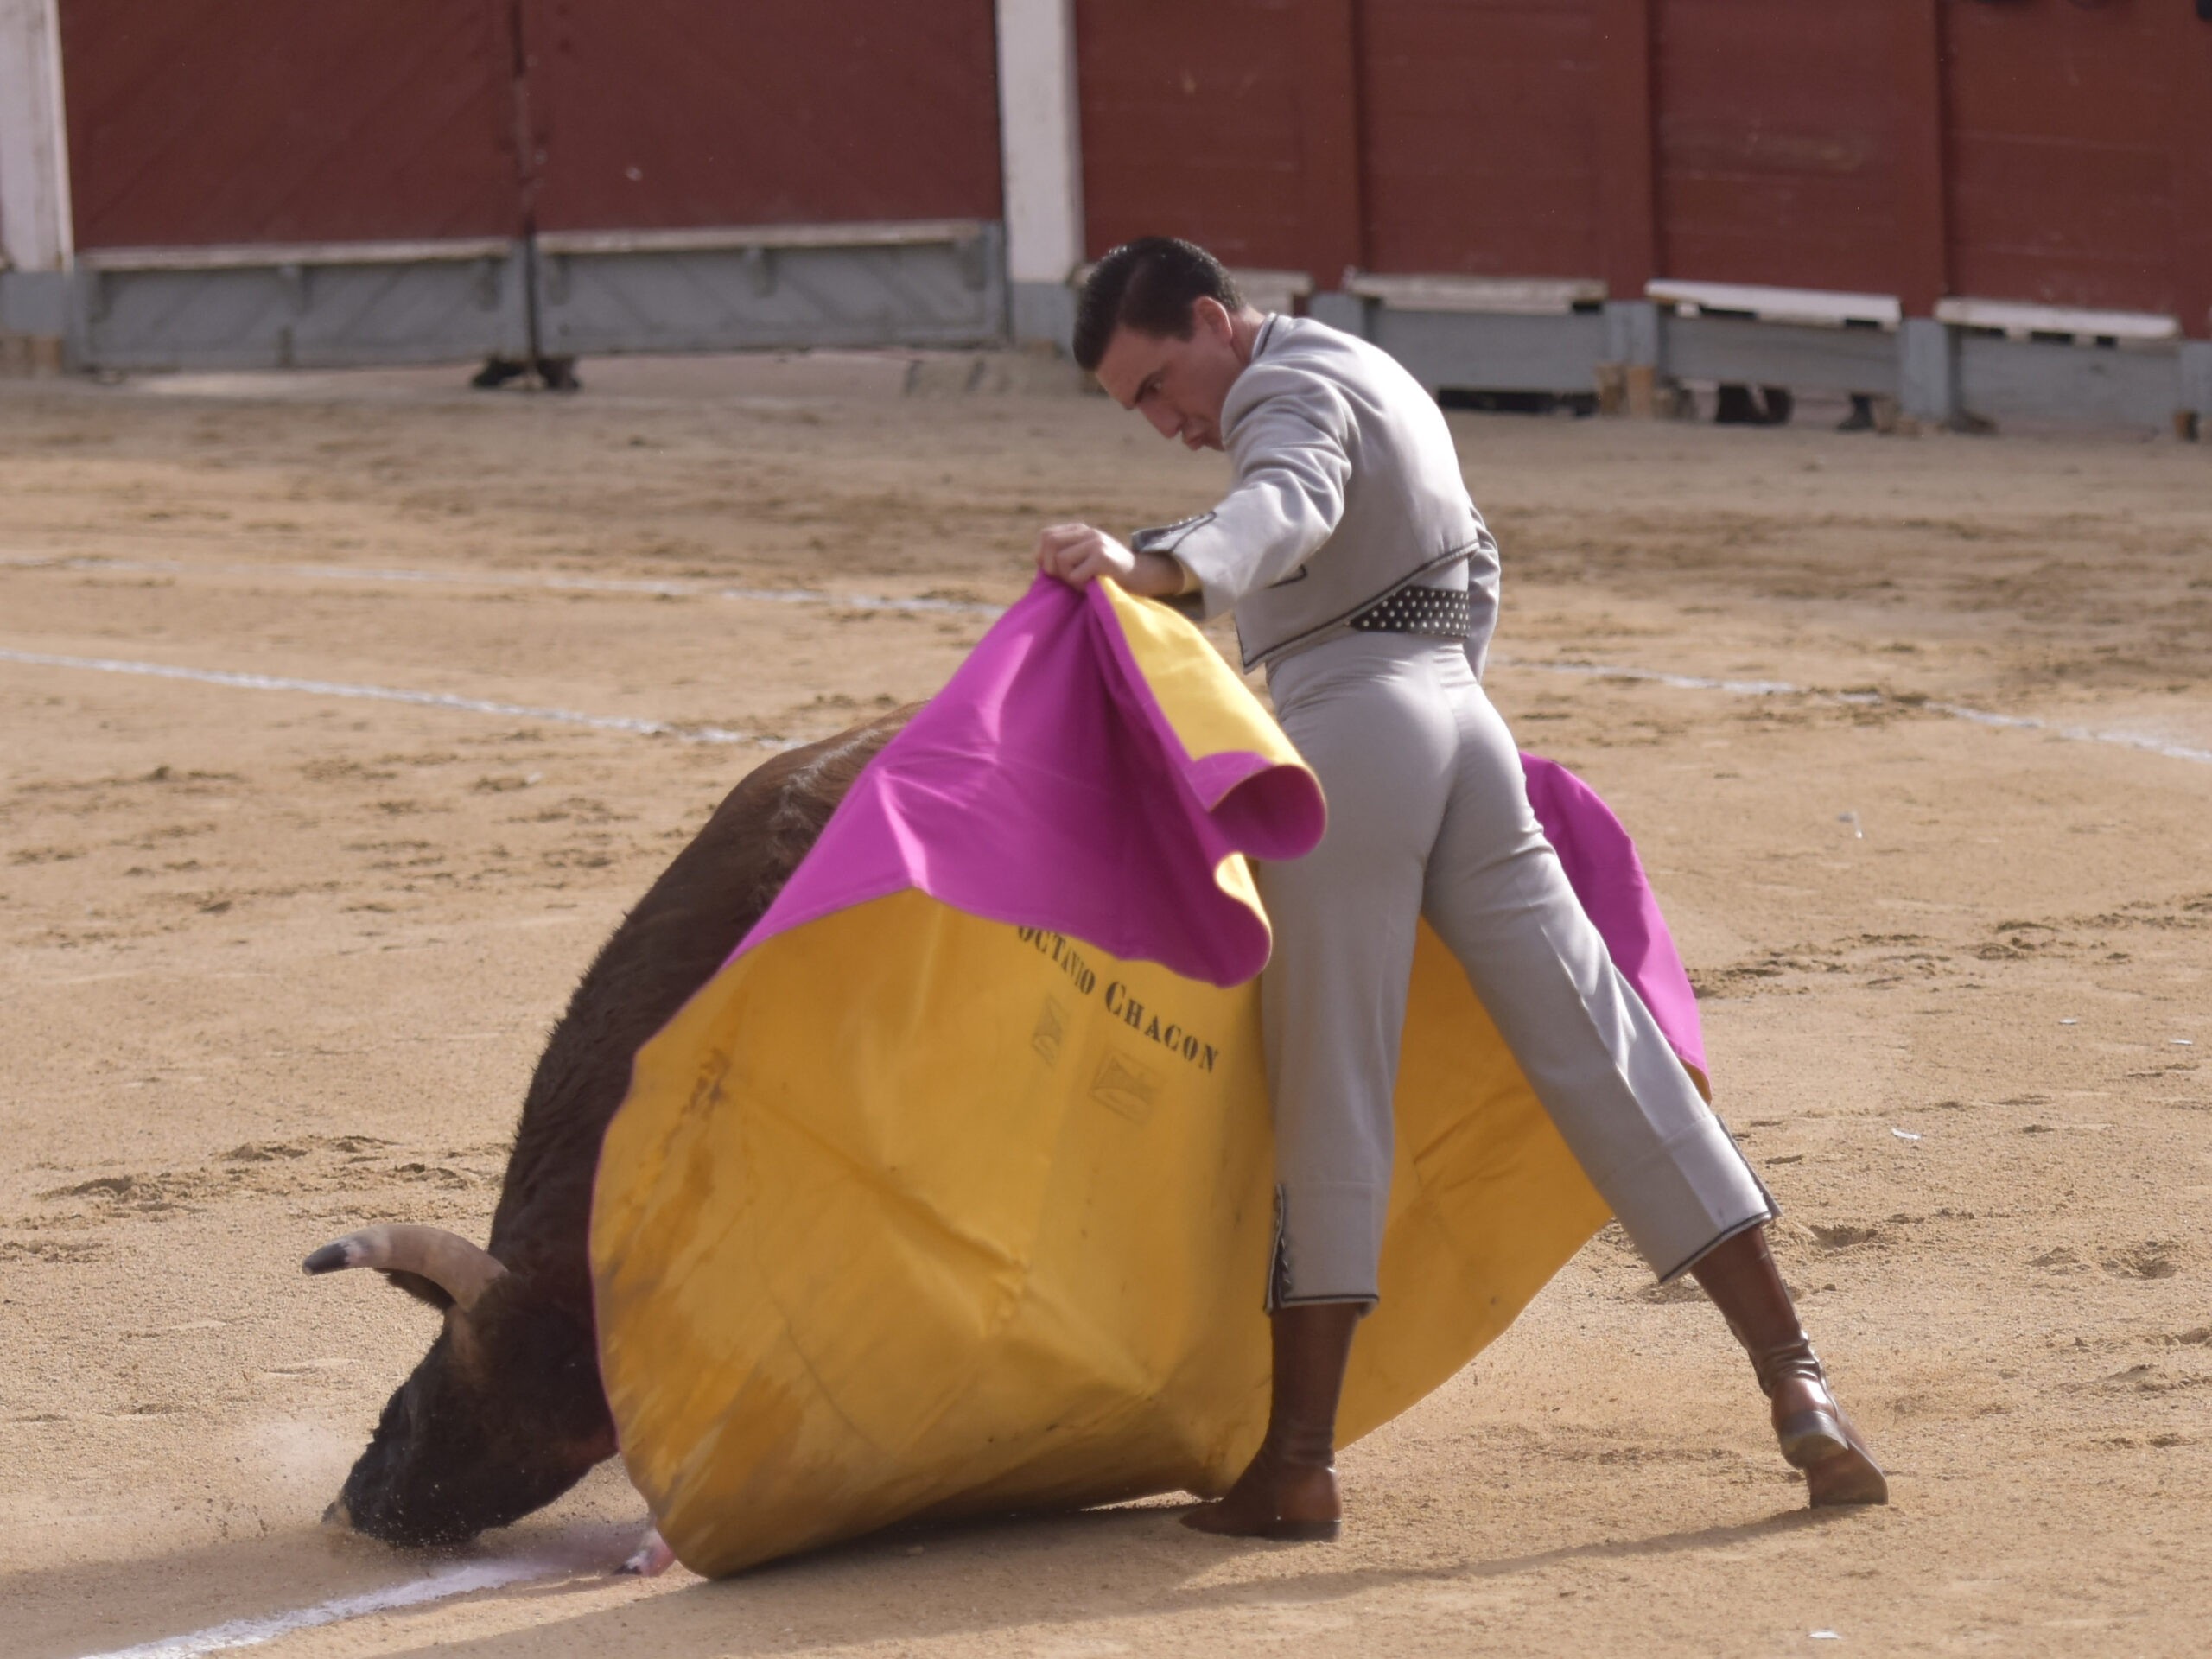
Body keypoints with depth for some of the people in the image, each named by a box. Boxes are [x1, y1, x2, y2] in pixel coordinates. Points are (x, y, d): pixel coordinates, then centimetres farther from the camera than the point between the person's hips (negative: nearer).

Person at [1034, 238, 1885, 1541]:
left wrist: (1161, 569, -47)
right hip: (1460, 725, 8)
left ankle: (1299, 1463, -8)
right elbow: (1474, 564, 38)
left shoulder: (1289, 390, -5)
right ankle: (1793, 1373, 0)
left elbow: (1288, 510, -29)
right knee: (1595, 1053, 4)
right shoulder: (1378, 380, 25)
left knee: (1331, 1089, -7)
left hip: (1348, 729, -8)